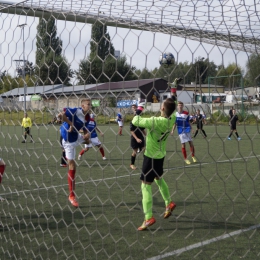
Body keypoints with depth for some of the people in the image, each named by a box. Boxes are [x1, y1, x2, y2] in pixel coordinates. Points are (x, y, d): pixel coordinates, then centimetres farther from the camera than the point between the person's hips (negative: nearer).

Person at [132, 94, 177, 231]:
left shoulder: (156, 121, -30)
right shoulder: (171, 119, -9)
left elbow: (135, 122, -23)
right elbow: (171, 112, 17)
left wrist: (137, 113, -3)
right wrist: (173, 101, 29)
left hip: (151, 156, -8)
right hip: (160, 155, 8)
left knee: (146, 185, -4)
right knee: (159, 179, 28)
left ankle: (148, 218, -6)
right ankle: (169, 203, 43)